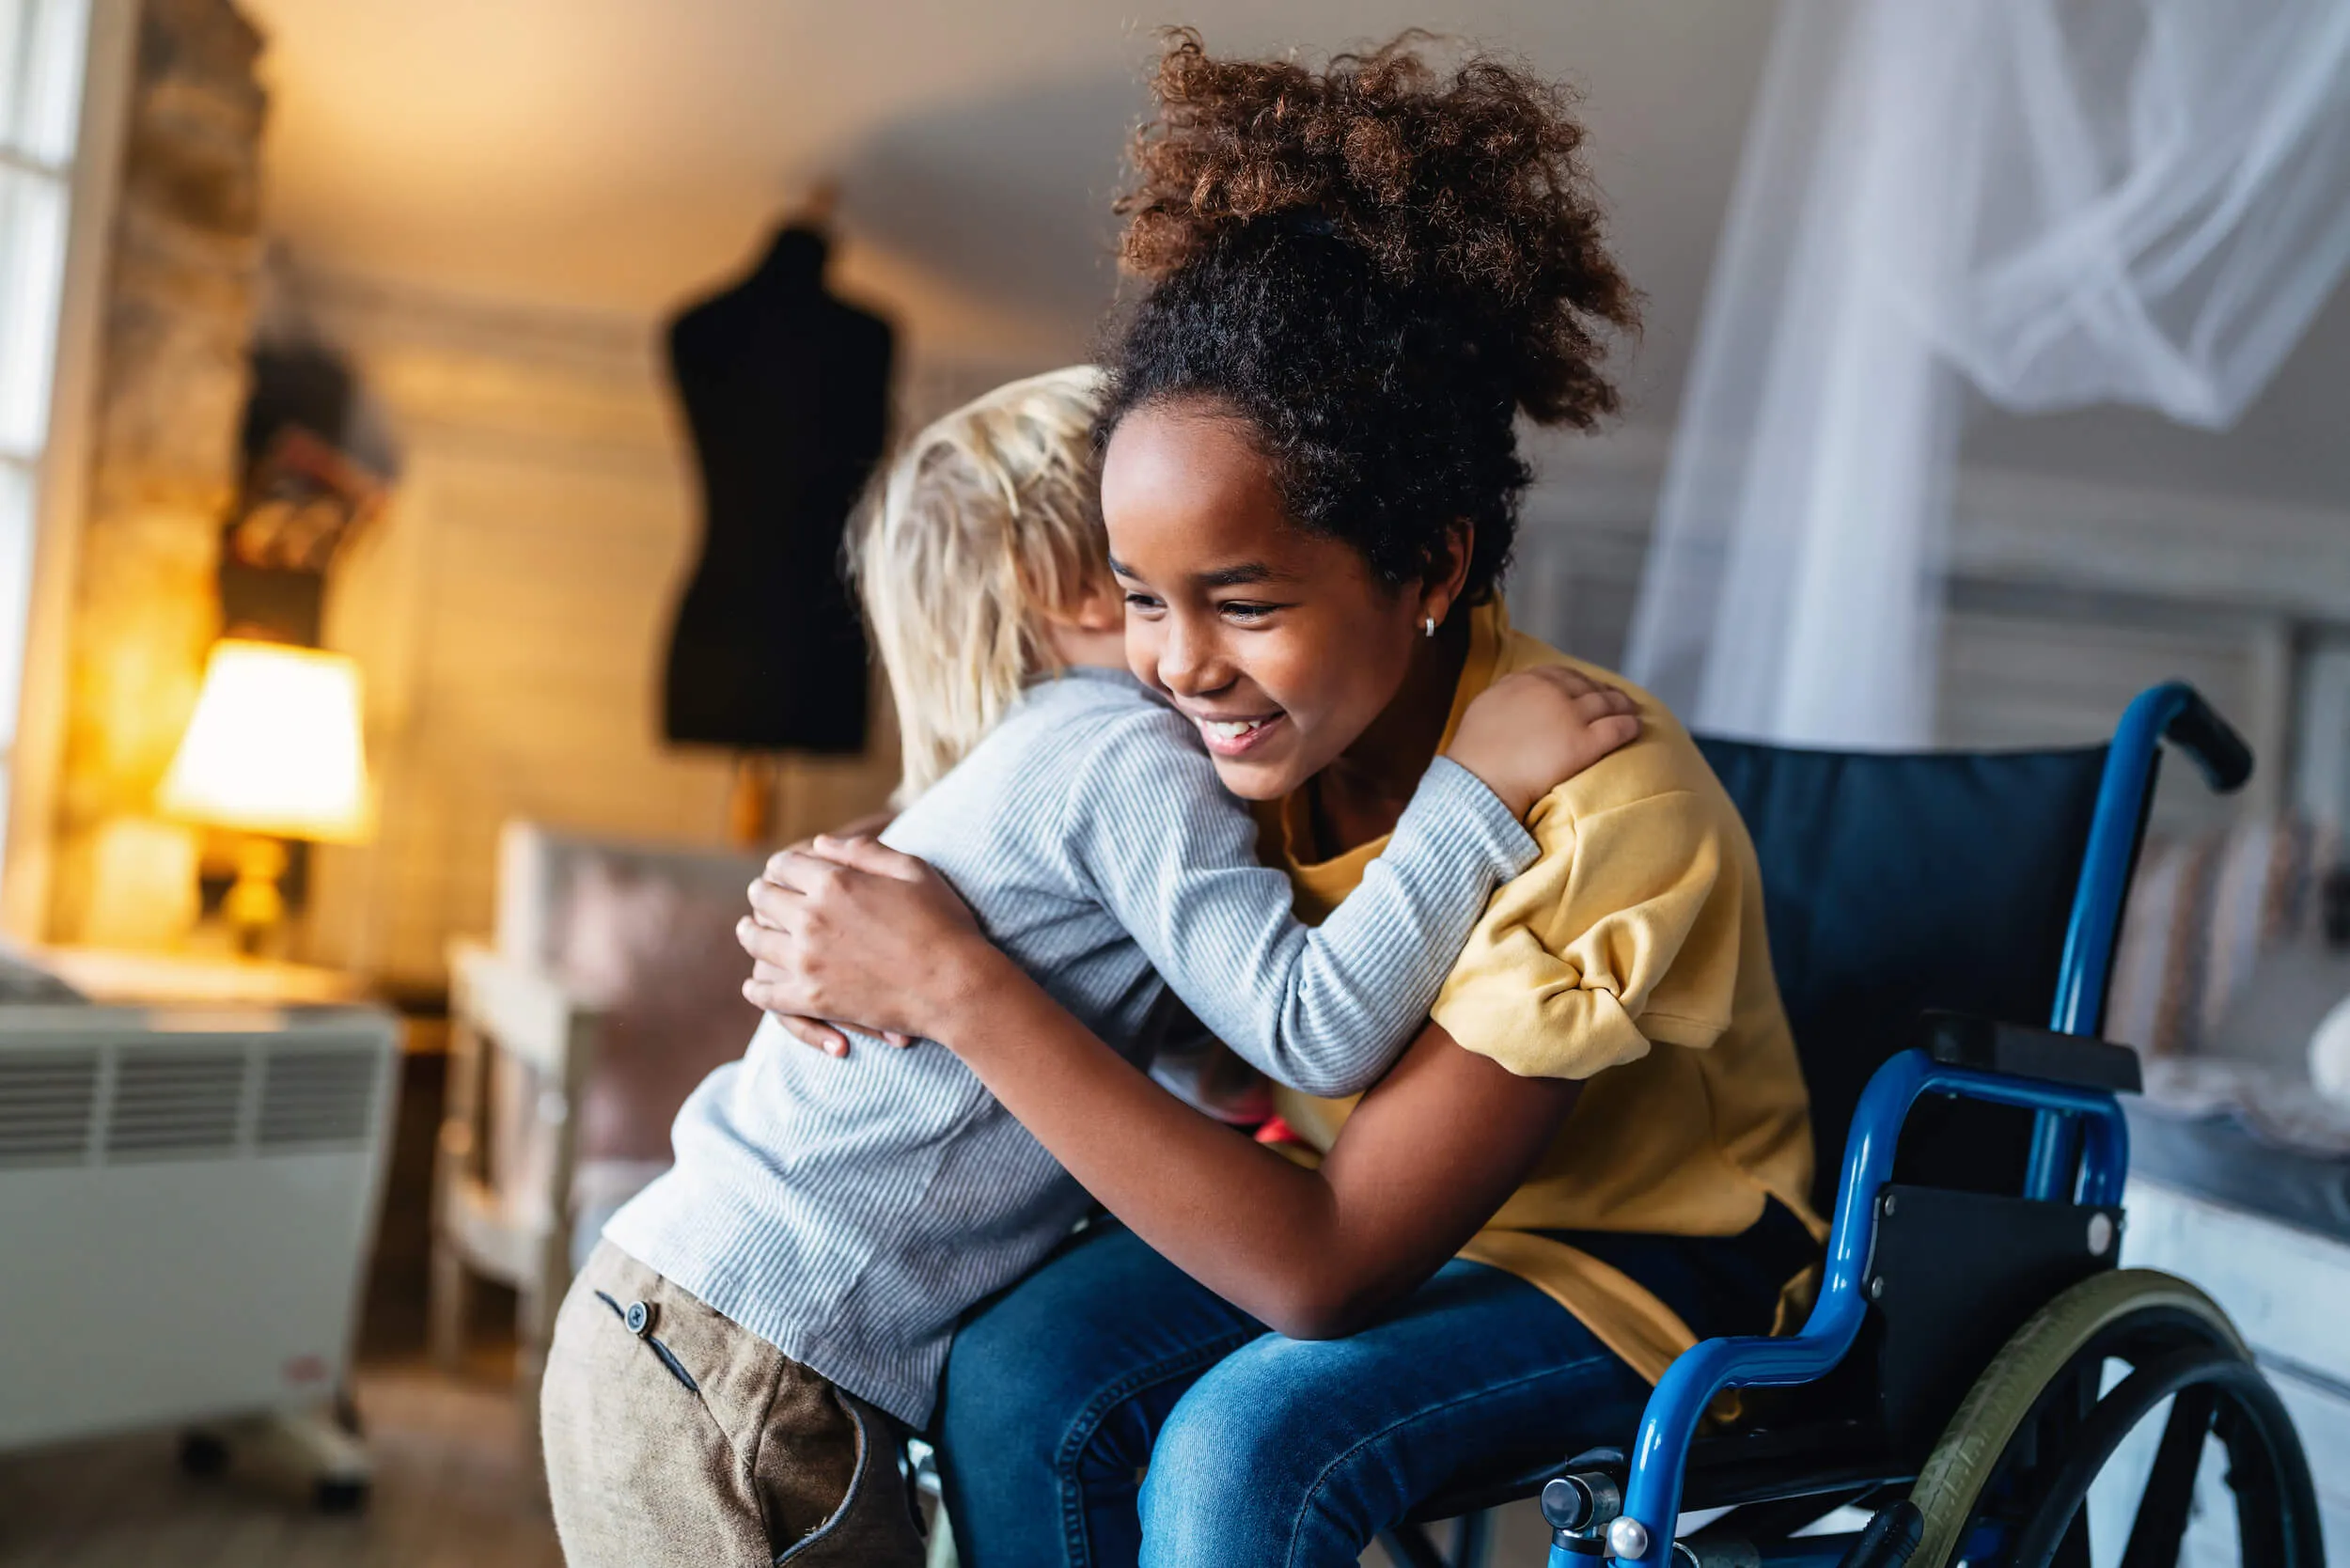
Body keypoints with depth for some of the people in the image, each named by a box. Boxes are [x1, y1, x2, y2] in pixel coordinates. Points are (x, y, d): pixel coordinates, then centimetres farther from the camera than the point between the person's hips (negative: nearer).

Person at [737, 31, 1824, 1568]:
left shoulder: (1605, 817, -32)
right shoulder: (1255, 727, -15)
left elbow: (1325, 1274, -33)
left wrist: (962, 987, -36)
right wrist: (849, 943, -19)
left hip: (1641, 1259, -5)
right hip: (1373, 1179, 6)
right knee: (1016, 1380, -19)